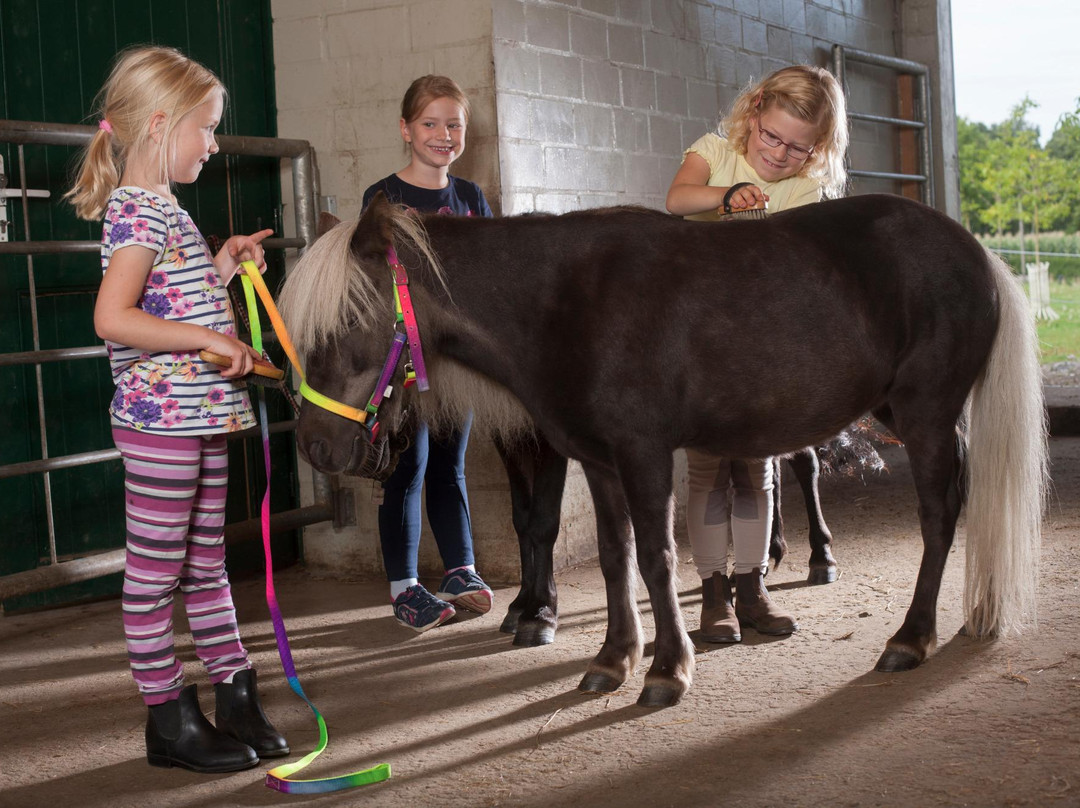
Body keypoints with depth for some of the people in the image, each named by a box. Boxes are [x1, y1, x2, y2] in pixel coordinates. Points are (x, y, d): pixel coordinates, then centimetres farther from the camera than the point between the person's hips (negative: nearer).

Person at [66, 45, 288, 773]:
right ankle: (169, 720, 10)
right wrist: (210, 339, -24)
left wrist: (222, 266, 14)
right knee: (155, 572, 1)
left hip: (200, 418, 10)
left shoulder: (165, 211, 15)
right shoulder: (137, 212, -14)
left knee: (206, 564, 15)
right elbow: (114, 318, -25)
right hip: (160, 420, -10)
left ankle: (237, 701, 23)